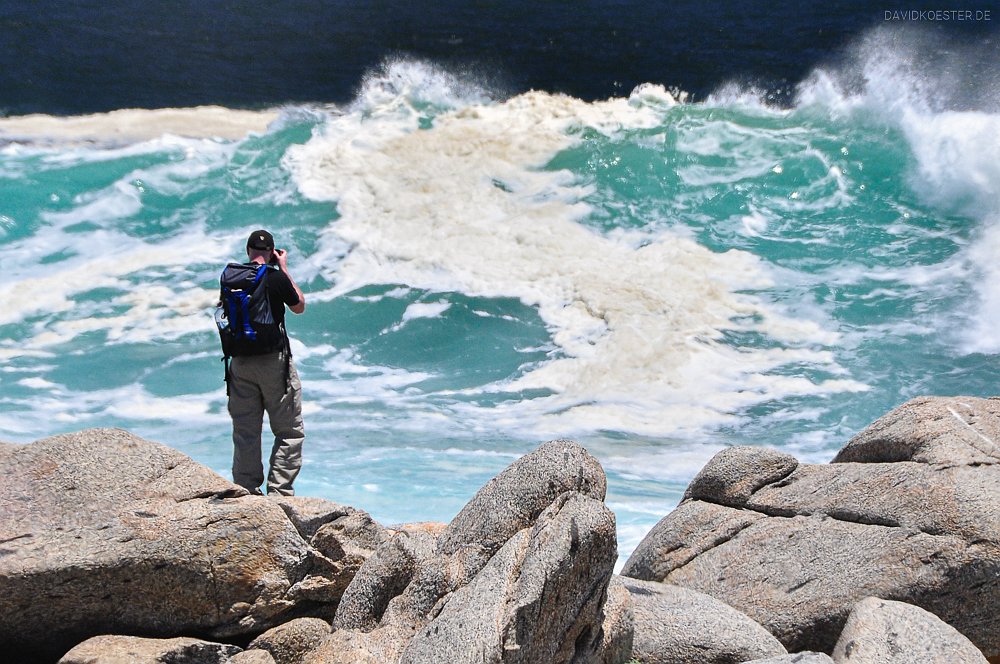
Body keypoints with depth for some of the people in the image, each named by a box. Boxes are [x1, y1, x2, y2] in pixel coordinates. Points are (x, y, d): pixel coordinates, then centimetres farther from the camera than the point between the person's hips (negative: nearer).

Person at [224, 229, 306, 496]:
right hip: (274, 359, -4)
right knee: (290, 431, 5)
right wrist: (284, 268, 9)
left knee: (245, 432, 11)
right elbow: (299, 307, 6)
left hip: (240, 361, 5)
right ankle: (279, 492, 0)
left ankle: (246, 493, 14)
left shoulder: (229, 277, 2)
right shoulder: (276, 278, -11)